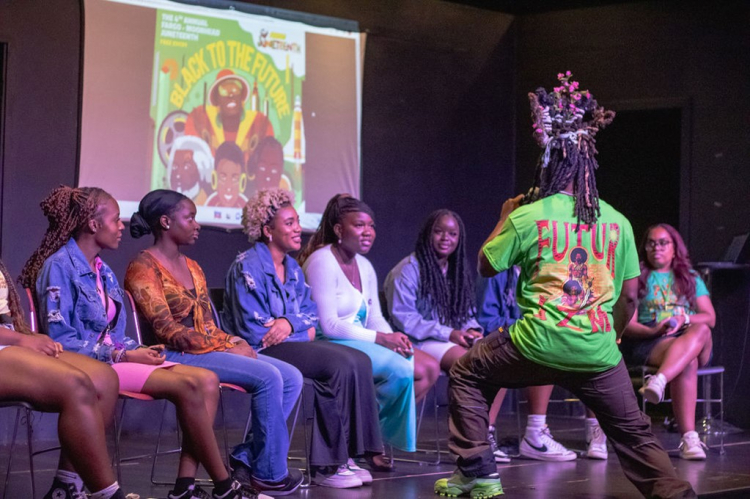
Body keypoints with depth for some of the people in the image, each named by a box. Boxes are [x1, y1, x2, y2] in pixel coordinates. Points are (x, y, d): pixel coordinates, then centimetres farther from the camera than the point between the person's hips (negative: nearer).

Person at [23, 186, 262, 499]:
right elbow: (61, 340, -16)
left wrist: (135, 350, -1)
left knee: (207, 380, -13)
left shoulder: (102, 270, 18)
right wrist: (122, 355, -18)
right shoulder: (60, 265, -9)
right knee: (188, 385, -24)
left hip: (112, 355, 9)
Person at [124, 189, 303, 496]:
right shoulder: (143, 268, -8)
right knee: (268, 377, -24)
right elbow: (167, 330, -17)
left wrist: (234, 343, -6)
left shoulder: (192, 268, 18)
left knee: (292, 378, -7)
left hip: (209, 349, 9)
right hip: (174, 356, -9)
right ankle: (269, 474, -13)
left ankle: (248, 457, -4)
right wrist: (228, 346, -17)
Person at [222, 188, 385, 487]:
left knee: (358, 361, -14)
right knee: (341, 365, -25)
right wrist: (302, 329, -10)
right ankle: (328, 464, -21)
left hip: (290, 344, 8)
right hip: (259, 352, -8)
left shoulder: (293, 268, 17)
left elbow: (310, 313, 13)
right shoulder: (247, 267, -9)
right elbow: (253, 330, -15)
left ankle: (344, 456, -16)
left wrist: (290, 323, -10)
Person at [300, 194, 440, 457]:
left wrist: (394, 338, -8)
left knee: (428, 368, -6)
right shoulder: (322, 262, -12)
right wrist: (380, 338, -19)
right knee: (401, 369, -26)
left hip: (360, 343, 9)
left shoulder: (364, 266, 15)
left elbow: (375, 319, 16)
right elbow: (328, 325, -19)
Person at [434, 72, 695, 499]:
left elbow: (486, 266, 11)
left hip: (538, 346, -2)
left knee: (468, 374, 20)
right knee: (634, 432, 14)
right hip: (599, 355, 3)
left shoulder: (527, 217, -3)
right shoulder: (617, 221, 6)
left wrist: (504, 221, 25)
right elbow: (630, 294, 10)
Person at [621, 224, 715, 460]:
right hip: (646, 344, -3)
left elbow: (710, 318, 12)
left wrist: (685, 320, -10)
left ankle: (658, 381, -58)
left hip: (696, 345, 3)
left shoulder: (691, 278, 25)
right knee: (688, 363, -38)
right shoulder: (638, 278, 16)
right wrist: (653, 330, -18)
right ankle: (689, 437, -50)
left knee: (701, 332, -37)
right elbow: (627, 325, 4)